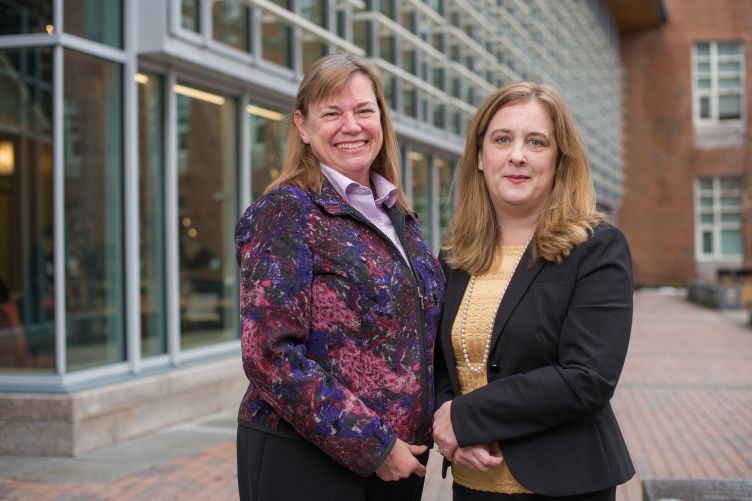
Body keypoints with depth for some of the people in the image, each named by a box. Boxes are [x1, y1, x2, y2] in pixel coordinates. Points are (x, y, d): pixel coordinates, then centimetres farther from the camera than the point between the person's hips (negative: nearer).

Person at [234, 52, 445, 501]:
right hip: (306, 462, -6)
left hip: (397, 460, 6)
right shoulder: (286, 212, -10)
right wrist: (371, 447, -17)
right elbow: (269, 353, -18)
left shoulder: (400, 219, 11)